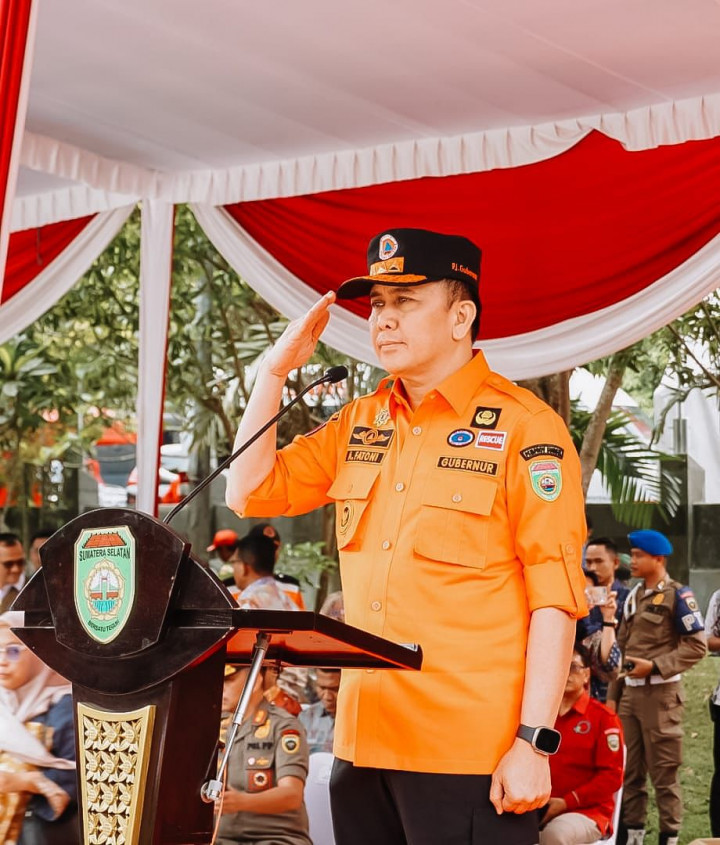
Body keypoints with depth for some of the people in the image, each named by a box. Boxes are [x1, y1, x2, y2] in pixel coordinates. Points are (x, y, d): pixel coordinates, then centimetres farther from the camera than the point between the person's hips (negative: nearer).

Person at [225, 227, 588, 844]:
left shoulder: (525, 427, -7)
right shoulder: (359, 423, 13)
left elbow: (555, 596, -11)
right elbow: (250, 493, 15)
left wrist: (534, 743, -16)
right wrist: (275, 370, 6)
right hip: (364, 743, 6)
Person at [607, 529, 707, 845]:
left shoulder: (678, 596, -8)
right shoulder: (633, 596, 15)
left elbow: (696, 646, -12)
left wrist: (654, 666, -18)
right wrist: (612, 695, 14)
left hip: (661, 693, -7)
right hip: (630, 692, 7)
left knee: (664, 771, -3)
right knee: (629, 769, 10)